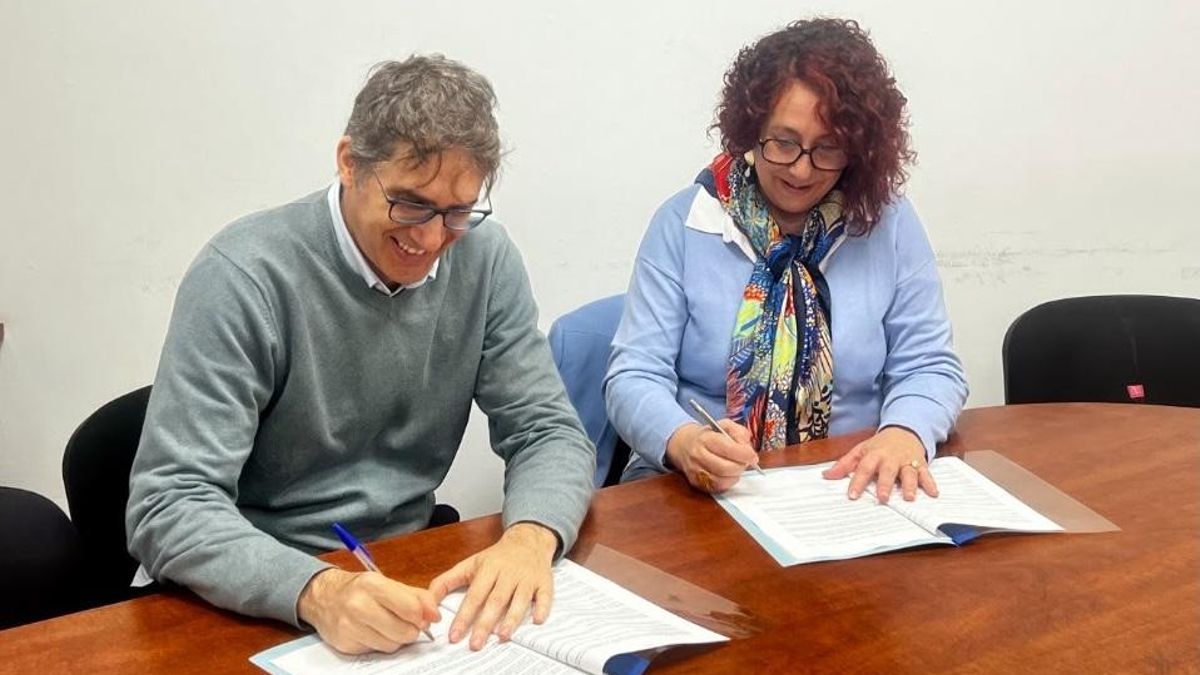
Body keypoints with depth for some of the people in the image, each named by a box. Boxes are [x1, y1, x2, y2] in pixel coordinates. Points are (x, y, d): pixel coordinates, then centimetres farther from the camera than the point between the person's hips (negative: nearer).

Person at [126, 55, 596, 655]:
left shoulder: (484, 257, -5)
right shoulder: (245, 276, -18)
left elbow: (549, 431, -2)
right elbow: (168, 509, -21)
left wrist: (531, 537, -23)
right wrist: (318, 590, -37)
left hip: (408, 576, 3)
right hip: (262, 599, -3)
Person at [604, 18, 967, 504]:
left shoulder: (889, 224, 2)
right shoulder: (683, 223, -2)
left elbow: (928, 367, 5)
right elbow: (635, 376, -6)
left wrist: (904, 432, -18)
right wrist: (686, 443, -27)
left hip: (852, 492, 1)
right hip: (702, 490, 0)